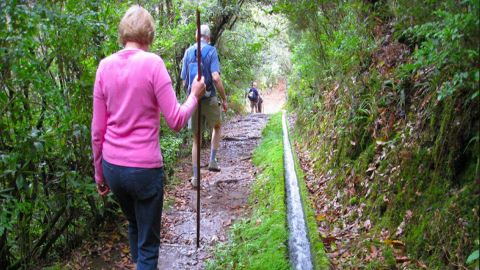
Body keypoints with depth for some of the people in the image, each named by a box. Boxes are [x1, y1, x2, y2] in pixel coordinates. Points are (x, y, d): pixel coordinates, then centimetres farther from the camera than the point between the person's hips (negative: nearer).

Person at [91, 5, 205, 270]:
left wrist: (99, 172, 13)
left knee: (134, 223, 31)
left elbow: (97, 130, 3)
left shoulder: (105, 66, 1)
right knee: (148, 243, 11)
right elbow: (176, 121, -12)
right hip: (144, 168, -5)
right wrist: (194, 95, 5)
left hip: (112, 166, 5)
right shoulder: (152, 63, -12)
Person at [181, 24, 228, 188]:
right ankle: (212, 160, 16)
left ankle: (195, 177, 10)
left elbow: (184, 82, 5)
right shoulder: (211, 51, -7)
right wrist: (224, 99, -9)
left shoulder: (188, 52, 4)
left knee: (196, 140, 11)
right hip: (210, 99, -3)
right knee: (217, 127, 27)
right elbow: (216, 78, -18)